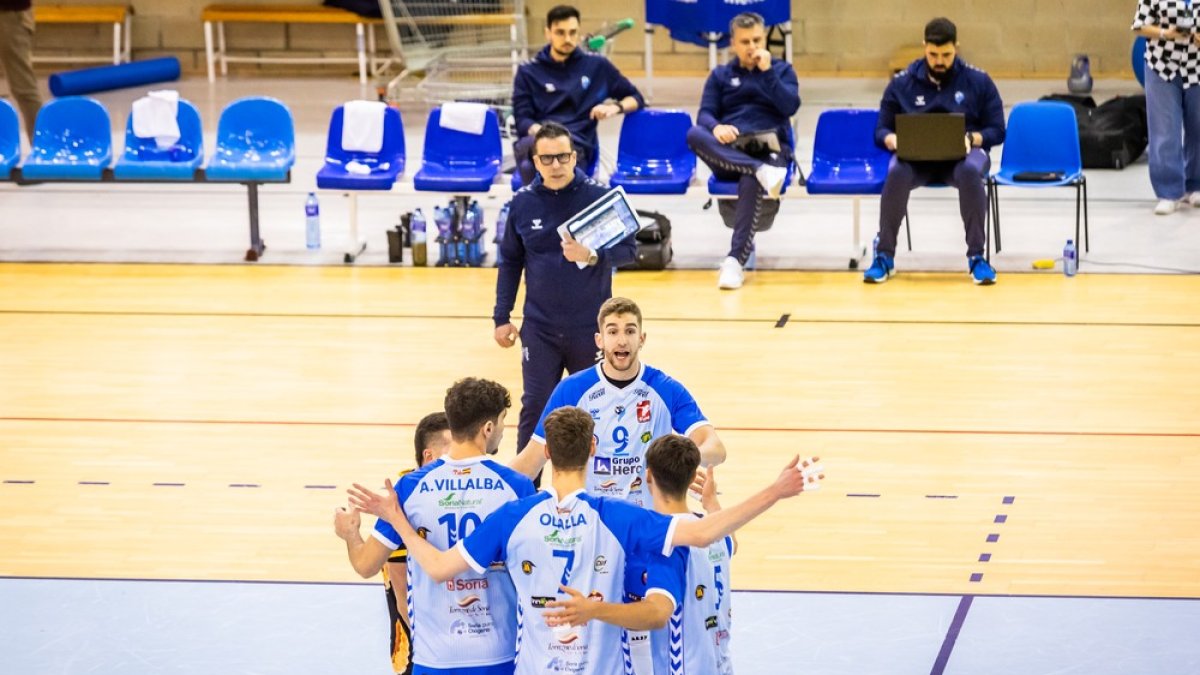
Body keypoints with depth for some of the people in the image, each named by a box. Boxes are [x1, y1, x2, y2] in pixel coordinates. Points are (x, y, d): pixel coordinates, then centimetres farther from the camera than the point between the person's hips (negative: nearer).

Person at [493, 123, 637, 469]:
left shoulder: (600, 196, -9)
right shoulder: (523, 202, -2)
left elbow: (628, 248, -7)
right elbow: (510, 261, 8)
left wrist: (592, 256, -26)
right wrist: (502, 317, 6)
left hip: (591, 327, -1)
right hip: (540, 328, 1)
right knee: (535, 408, 2)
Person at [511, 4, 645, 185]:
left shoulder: (597, 66, 19)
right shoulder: (528, 72, 19)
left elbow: (636, 98, 24)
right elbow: (522, 120, 9)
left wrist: (616, 107, 0)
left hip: (577, 145, 0)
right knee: (528, 146, -42)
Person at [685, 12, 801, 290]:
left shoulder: (782, 69, 16)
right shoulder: (720, 75, 19)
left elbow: (790, 107, -1)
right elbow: (705, 114, 4)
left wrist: (766, 72, -6)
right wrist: (716, 127, -20)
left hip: (768, 150, -2)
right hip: (727, 154, 2)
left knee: (751, 182, -39)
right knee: (694, 134, -32)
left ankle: (736, 260, -45)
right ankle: (762, 172, -44)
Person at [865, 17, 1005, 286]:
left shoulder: (979, 81, 3)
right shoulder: (902, 83, 5)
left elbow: (997, 131, 4)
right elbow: (882, 130, 9)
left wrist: (972, 138, -17)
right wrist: (892, 140, -15)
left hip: (963, 153, -1)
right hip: (915, 156, 1)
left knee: (970, 171, -38)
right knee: (896, 172, -35)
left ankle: (976, 257, -27)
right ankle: (884, 256, -21)